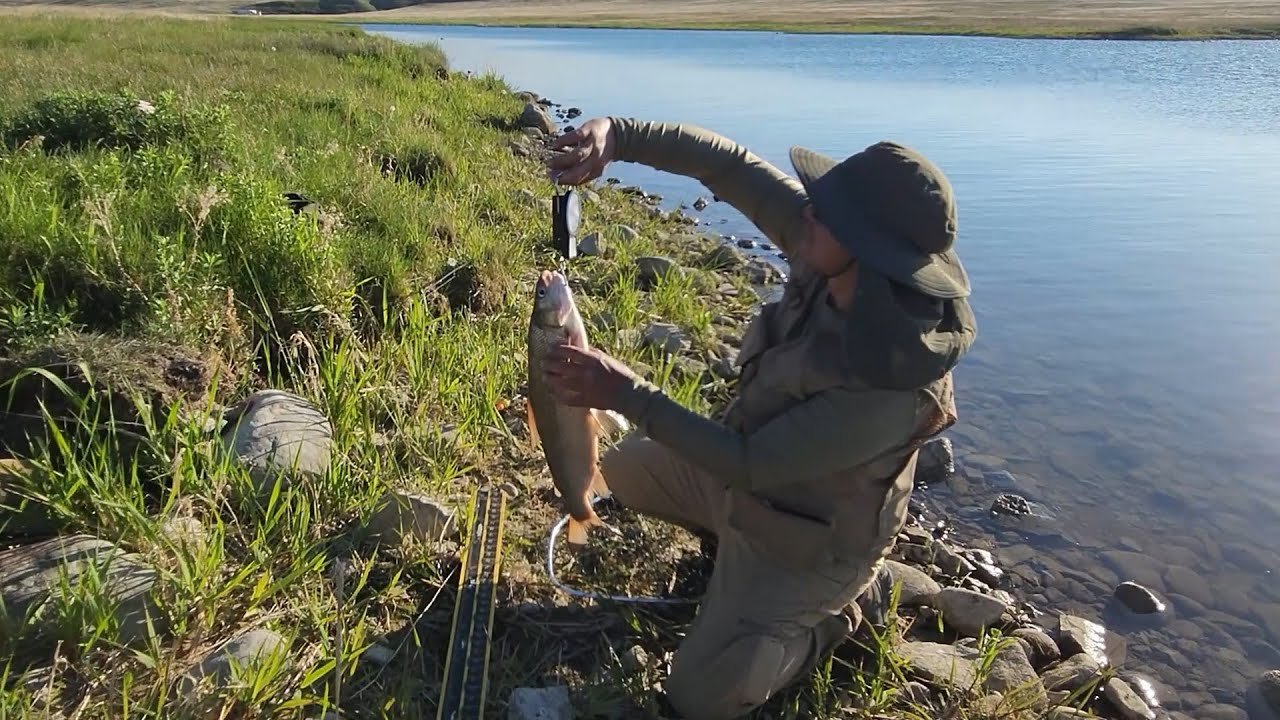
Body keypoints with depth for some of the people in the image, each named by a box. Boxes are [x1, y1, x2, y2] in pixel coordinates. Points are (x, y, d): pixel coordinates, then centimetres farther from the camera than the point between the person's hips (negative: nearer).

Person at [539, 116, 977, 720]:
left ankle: (845, 606, 16)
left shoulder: (893, 390, -41)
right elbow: (728, 164, -20)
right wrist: (618, 135, -34)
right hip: (756, 453, 7)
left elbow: (747, 464, -32)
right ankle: (734, 543, 26)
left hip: (799, 542, -7)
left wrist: (627, 394, -32)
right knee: (622, 468, 19)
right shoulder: (833, 256, -23)